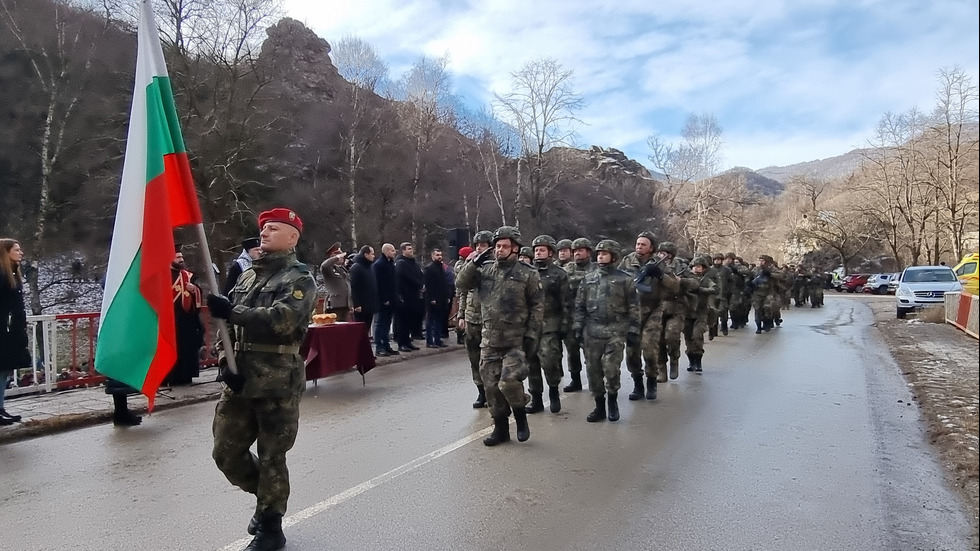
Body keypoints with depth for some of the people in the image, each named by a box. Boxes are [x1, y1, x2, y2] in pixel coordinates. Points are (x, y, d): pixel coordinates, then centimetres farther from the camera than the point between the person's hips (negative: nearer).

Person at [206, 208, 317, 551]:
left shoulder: (300, 278, -6)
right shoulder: (248, 275, 14)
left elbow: (282, 319, -23)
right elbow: (229, 321, 14)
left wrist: (231, 310, -24)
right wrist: (225, 358, -3)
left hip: (277, 382, -6)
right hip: (240, 379, 7)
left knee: (271, 457, 4)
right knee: (226, 452, 13)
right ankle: (267, 497, 38)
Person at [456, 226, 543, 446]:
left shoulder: (528, 274, -2)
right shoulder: (485, 270, 8)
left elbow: (537, 305, -3)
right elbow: (462, 283, 2)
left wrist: (531, 334, -9)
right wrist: (473, 263, -8)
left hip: (516, 340, -4)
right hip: (490, 339, 4)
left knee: (509, 382, -17)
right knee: (491, 386, 8)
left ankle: (521, 417, 12)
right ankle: (501, 428, 24)